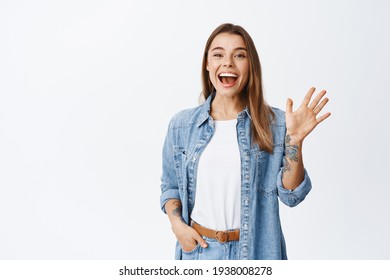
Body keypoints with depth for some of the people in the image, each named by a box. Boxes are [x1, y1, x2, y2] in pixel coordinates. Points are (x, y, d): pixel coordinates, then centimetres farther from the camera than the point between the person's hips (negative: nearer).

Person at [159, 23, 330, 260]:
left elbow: (291, 195, -8)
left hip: (256, 249, -1)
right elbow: (170, 185, 8)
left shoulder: (275, 124, -6)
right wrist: (176, 223, -7)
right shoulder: (182, 124, -2)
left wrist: (294, 141, -19)